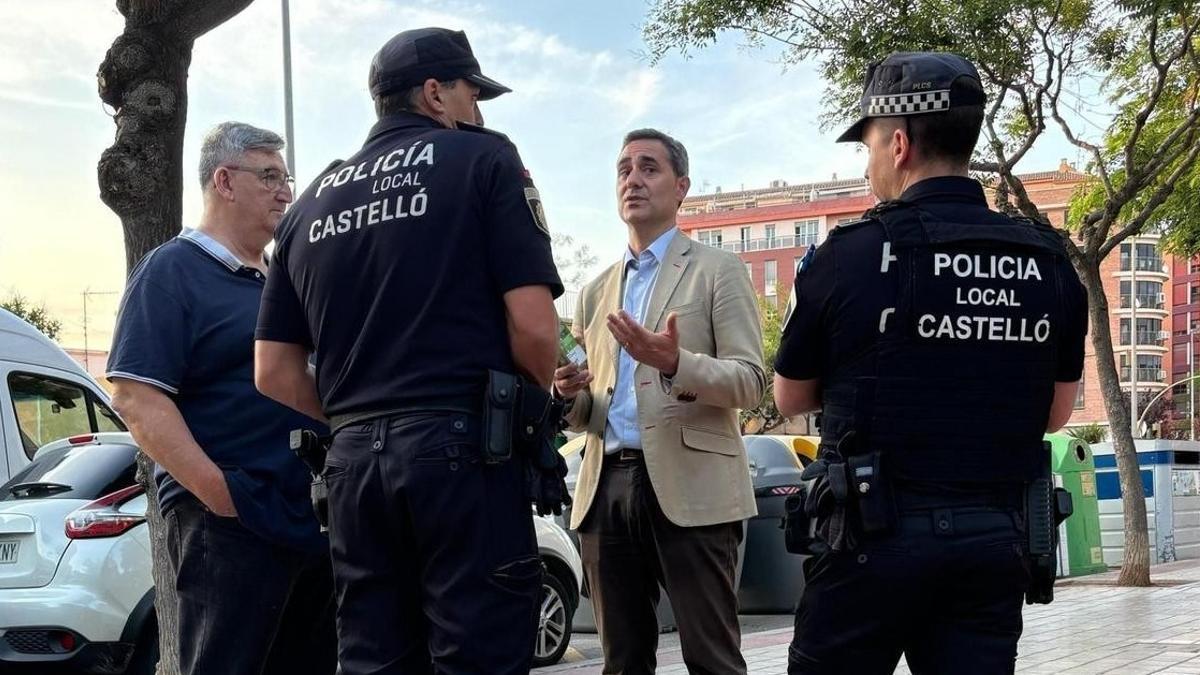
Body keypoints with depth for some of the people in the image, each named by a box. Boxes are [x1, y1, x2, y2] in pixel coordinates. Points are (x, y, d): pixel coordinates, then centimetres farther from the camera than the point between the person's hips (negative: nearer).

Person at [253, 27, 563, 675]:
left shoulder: (312, 202, 17)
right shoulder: (483, 159, 2)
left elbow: (275, 373, 14)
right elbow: (533, 325, -8)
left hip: (353, 462, 6)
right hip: (462, 448, -5)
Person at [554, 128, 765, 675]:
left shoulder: (718, 271, 5)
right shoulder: (595, 293, 21)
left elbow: (751, 381, -4)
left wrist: (677, 364, -22)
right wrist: (572, 394, -1)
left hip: (689, 486, -5)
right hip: (606, 488, 5)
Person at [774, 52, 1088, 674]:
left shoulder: (847, 256, -9)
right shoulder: (1050, 264, 2)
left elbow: (790, 399, 5)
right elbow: (1055, 413, 14)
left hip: (875, 534, -3)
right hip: (996, 540, 4)